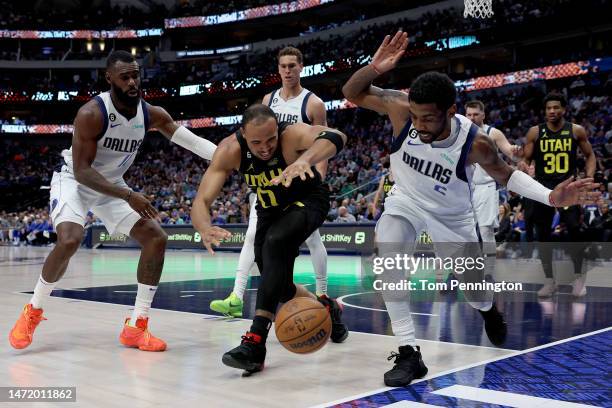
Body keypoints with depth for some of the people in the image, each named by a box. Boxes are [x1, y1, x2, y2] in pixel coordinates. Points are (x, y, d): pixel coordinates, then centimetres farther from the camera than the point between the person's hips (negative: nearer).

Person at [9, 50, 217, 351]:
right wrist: (128, 196, -35)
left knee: (156, 239, -8)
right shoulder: (91, 114, -28)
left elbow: (191, 141, -14)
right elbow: (81, 171, -28)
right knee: (69, 241, -31)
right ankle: (32, 312, -2)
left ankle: (136, 327, -1)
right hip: (73, 181, -6)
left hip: (112, 185, 6)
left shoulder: (152, 115, -12)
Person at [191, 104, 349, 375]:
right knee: (277, 285, 4)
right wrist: (205, 229, -51)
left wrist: (306, 159, -75)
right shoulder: (230, 150, -25)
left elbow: (335, 137, -54)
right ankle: (326, 308, 36)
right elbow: (202, 200, -28)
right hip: (270, 209, 5)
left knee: (275, 243, -34)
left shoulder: (292, 134, -34)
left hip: (307, 200, -5)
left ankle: (256, 342, -33)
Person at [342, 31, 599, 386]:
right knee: (387, 259, -28)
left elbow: (505, 174, -12)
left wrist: (551, 198, -26)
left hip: (453, 215, 0)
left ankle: (488, 310, 55)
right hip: (406, 201, 1)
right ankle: (409, 353, -16)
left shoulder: (475, 143, -31)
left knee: (474, 288, 13)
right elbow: (352, 92, -19)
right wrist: (374, 68, -41)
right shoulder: (400, 109, -30)